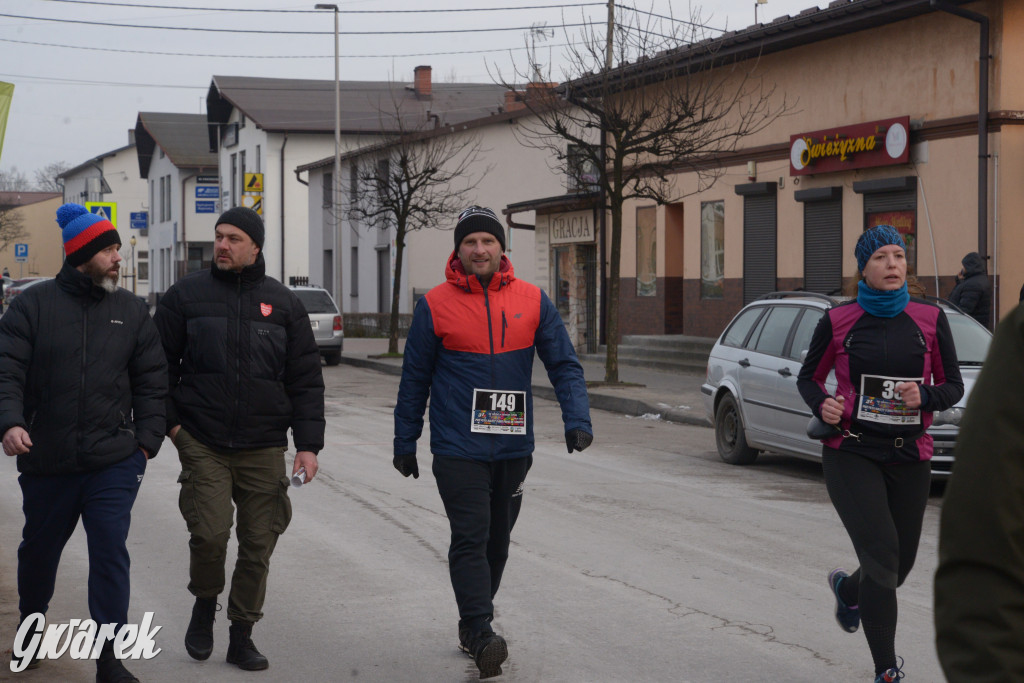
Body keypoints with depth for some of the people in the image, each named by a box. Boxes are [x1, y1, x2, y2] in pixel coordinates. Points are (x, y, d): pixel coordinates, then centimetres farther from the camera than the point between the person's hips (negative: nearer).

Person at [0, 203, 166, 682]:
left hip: (114, 463, 0)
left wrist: (147, 440, -1)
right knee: (39, 549, 18)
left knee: (111, 553, -5)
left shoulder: (131, 311, 5)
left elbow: (151, 382, 7)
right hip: (45, 463, 0)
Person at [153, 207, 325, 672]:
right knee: (209, 533, -13)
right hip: (202, 442, -1)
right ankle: (204, 603, 17)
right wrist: (170, 421, -4)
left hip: (263, 448, 2)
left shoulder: (283, 303, 7)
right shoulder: (186, 296, 4)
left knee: (258, 544, 4)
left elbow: (306, 379, 7)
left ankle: (241, 636, 18)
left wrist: (308, 444, 0)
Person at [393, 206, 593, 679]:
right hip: (458, 449, -3)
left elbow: (564, 365, 4)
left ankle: (473, 624, 29)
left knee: (497, 541, 13)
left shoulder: (532, 301, 3)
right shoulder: (435, 305, -2)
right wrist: (404, 443, 7)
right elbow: (414, 379, 4)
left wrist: (577, 419, -11)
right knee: (470, 539, -13)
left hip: (514, 447, 3)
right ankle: (480, 632, -16)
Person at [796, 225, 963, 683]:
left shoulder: (930, 320, 3)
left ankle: (847, 588, 49)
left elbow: (953, 386, 7)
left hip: (909, 458, 3)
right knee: (882, 557, -15)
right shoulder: (838, 322, -1)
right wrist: (822, 406, -11)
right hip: (852, 455, -3)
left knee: (899, 565, 12)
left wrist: (924, 396, -15)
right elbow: (808, 378, 10)